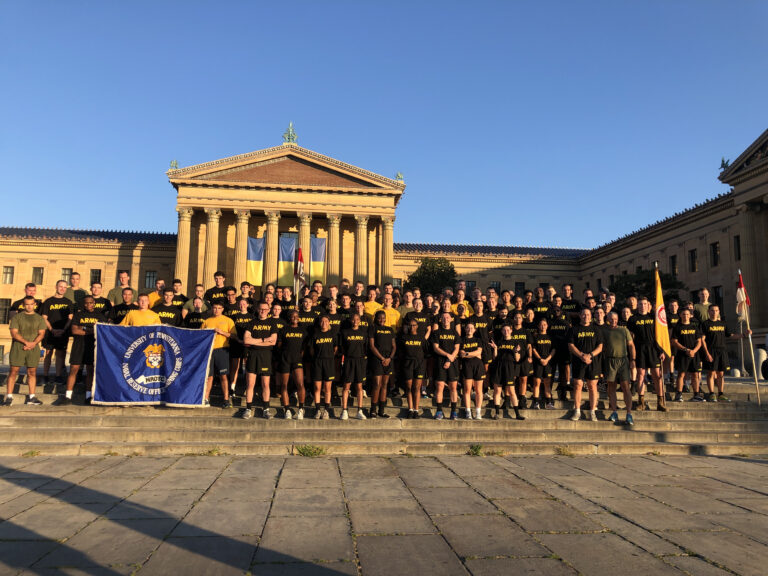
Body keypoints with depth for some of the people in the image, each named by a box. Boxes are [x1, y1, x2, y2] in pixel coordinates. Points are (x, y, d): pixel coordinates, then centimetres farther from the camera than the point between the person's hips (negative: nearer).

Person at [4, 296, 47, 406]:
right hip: (18, 347, -1)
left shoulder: (39, 318, 12)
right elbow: (14, 333, -3)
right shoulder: (17, 317, 6)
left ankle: (32, 397, 5)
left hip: (33, 348, 2)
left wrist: (33, 343, -12)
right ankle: (9, 396, 3)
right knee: (14, 371, -3)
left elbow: (42, 333, 5)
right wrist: (26, 342, -16)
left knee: (32, 372, 2)